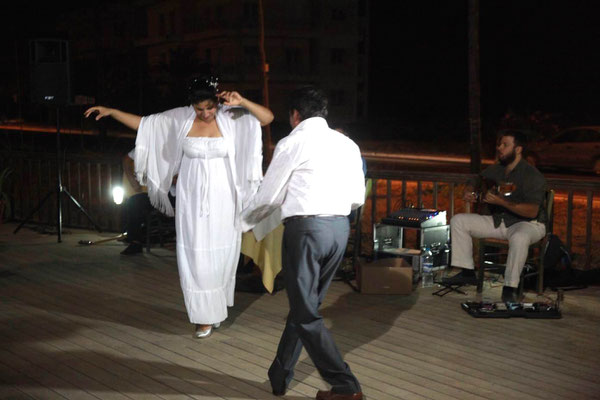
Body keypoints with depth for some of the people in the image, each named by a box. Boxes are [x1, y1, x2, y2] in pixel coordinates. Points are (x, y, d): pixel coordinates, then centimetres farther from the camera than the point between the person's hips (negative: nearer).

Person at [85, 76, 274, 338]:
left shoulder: (230, 116, -5)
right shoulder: (180, 118, -2)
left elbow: (268, 117, -13)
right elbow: (142, 124, 5)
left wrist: (243, 102, -26)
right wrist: (110, 111, 0)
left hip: (222, 199, -1)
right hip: (192, 200, 1)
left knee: (221, 255, 7)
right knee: (194, 256, 2)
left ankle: (217, 307, 29)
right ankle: (205, 316, 15)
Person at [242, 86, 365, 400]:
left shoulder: (292, 143, -4)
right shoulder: (348, 144, 12)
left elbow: (268, 196, 1)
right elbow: (358, 198, 13)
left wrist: (246, 221, 20)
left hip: (305, 227, -7)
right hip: (340, 227, 7)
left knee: (306, 313, 3)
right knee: (305, 303, 18)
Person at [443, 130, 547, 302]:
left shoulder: (532, 176, -17)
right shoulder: (493, 171, 6)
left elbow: (532, 212, -26)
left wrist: (501, 201, -32)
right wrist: (471, 196, -5)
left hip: (527, 223, -7)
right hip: (498, 220, 7)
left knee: (519, 238, -42)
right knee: (458, 221, -4)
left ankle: (510, 288, -28)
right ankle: (467, 273, -2)